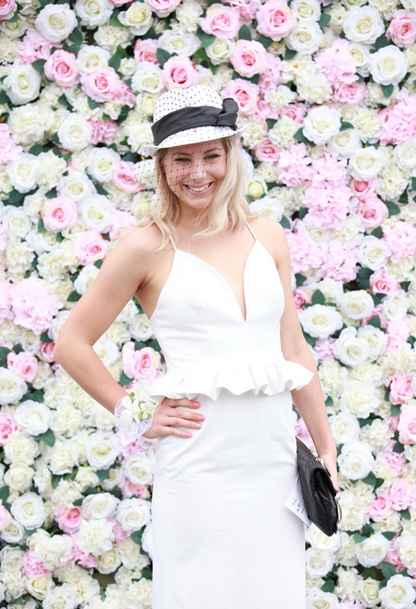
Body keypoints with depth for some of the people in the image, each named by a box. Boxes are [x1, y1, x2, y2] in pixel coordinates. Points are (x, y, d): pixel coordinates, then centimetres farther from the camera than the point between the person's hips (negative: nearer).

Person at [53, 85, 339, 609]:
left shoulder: (267, 237, 10)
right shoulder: (149, 247, -2)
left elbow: (295, 350, 13)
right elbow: (72, 343, 2)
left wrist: (327, 449, 12)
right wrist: (135, 418, 0)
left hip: (276, 457, 4)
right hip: (200, 462, -4)